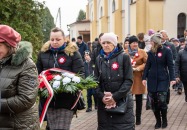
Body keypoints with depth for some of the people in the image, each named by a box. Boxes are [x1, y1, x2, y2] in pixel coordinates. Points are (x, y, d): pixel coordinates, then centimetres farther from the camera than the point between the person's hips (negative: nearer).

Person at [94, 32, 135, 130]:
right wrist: (101, 96, -11)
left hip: (122, 101, -3)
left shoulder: (124, 57, -2)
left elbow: (128, 80, -9)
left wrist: (115, 97, -17)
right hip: (104, 103, 3)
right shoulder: (99, 59, 9)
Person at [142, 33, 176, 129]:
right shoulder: (151, 52, 8)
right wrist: (144, 77, 1)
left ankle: (164, 120, 13)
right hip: (152, 79, 4)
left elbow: (171, 65, -7)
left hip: (163, 79, -4)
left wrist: (172, 78, -15)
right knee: (153, 101, 4)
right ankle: (158, 121, 18)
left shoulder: (167, 51, -5)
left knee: (161, 100, -10)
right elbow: (147, 65, 9)